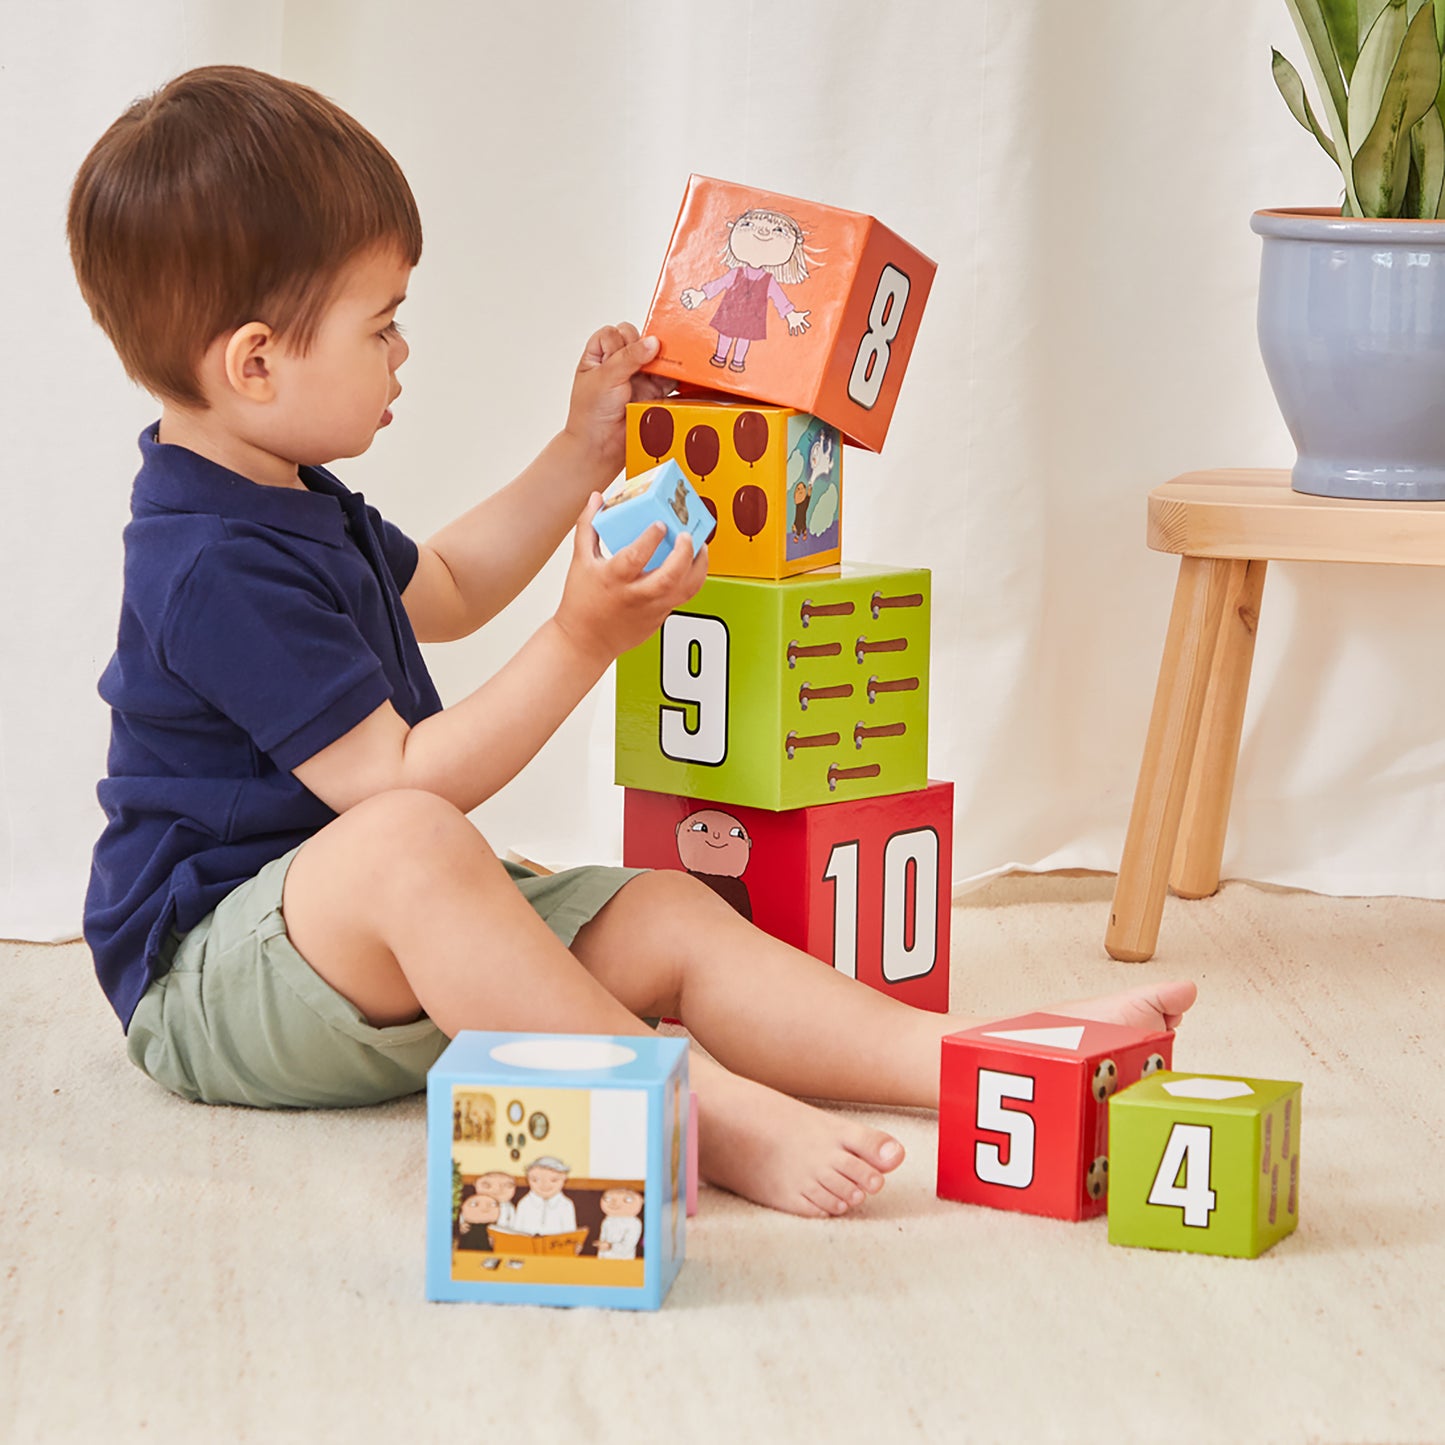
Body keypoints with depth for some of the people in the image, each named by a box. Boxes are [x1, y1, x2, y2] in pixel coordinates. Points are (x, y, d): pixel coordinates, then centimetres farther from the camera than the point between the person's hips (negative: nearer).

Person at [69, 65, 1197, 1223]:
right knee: (404, 844, -41)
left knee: (664, 917, -6)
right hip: (205, 966, -10)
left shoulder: (286, 503, 14)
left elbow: (440, 590, 35)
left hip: (379, 953, 10)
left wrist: (582, 456, 33)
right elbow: (399, 784, -25)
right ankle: (706, 1109, -48)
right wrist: (583, 642, -23)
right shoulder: (216, 569, -23)